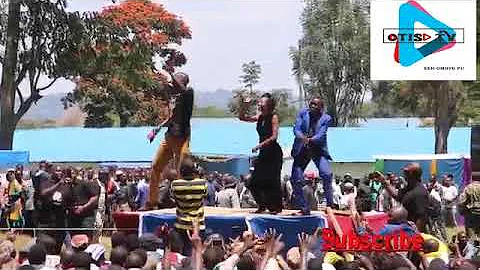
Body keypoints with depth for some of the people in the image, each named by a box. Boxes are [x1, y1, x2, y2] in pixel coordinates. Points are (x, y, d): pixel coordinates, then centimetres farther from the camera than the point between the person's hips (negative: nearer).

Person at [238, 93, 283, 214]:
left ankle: (277, 207, 7)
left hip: (274, 152, -7)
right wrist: (244, 105, -2)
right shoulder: (259, 117, 8)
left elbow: (274, 137, -18)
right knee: (255, 181, 4)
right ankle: (262, 205, 17)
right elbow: (242, 117, 12)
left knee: (272, 180, -6)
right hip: (263, 153, 7)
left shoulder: (274, 117, -11)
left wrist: (260, 145, -22)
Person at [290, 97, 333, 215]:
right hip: (302, 150, 2)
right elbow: (296, 128, -8)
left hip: (318, 149, -2)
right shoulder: (303, 113, 2)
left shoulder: (326, 118, -5)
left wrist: (309, 140, -35)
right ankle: (304, 209, 10)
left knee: (326, 174, -22)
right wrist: (302, 137, -30)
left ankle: (330, 204, -14)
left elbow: (321, 135, -16)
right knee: (296, 179, -2)